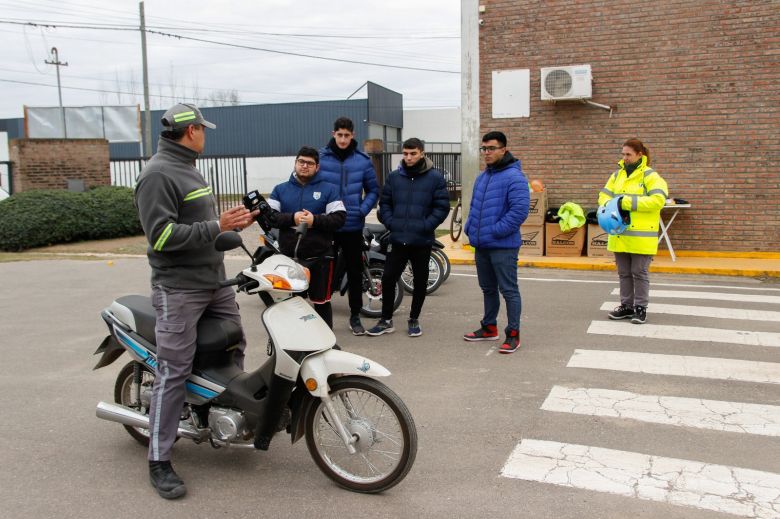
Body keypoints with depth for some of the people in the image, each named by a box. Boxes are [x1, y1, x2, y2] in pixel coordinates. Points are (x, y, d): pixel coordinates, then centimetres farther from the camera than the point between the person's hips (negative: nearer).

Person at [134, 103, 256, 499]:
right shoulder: (157, 174, -14)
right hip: (178, 290, -9)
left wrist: (235, 222, 7)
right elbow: (162, 235, -22)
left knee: (235, 348, 18)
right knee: (173, 373, -6)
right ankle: (159, 462, 3)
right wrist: (217, 227, -23)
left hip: (215, 281, 9)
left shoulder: (190, 170, 17)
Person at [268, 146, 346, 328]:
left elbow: (340, 217, -5)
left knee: (321, 301, 6)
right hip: (288, 257, 2)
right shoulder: (280, 189, 11)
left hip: (319, 257, -2)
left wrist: (315, 220, -18)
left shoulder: (329, 189, 5)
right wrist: (292, 218, -16)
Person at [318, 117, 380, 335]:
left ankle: (355, 315, 21)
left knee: (355, 271, 8)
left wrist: (362, 210, -7)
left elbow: (373, 190, 7)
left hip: (353, 226, 1)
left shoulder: (363, 160, 1)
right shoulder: (320, 158, -2)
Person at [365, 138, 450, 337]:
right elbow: (384, 203, 12)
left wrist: (426, 226, -14)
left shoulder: (435, 177, -3)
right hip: (397, 240, 2)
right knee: (388, 278, 3)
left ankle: (414, 319, 25)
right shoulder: (394, 177, 7)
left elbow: (442, 206, -5)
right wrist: (390, 222, -3)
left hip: (422, 241, -2)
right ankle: (386, 320, 16)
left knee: (420, 282, 8)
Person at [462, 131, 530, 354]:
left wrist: (495, 231, -21)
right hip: (481, 245, 9)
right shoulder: (482, 177, 15)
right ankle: (489, 327, 31)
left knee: (509, 290, -1)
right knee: (488, 289, 19)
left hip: (503, 246, -8)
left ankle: (513, 334, 7)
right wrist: (470, 227, 9)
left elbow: (519, 210, -21)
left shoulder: (514, 177, -13)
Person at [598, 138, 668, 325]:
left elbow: (658, 200, -20)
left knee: (639, 273, 4)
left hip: (641, 236, -6)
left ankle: (641, 308, 15)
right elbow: (604, 196, 10)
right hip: (620, 234, 6)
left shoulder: (650, 176, -8)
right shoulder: (617, 175, 11)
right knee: (624, 273, 13)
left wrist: (627, 202, -23)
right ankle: (626, 306, 24)